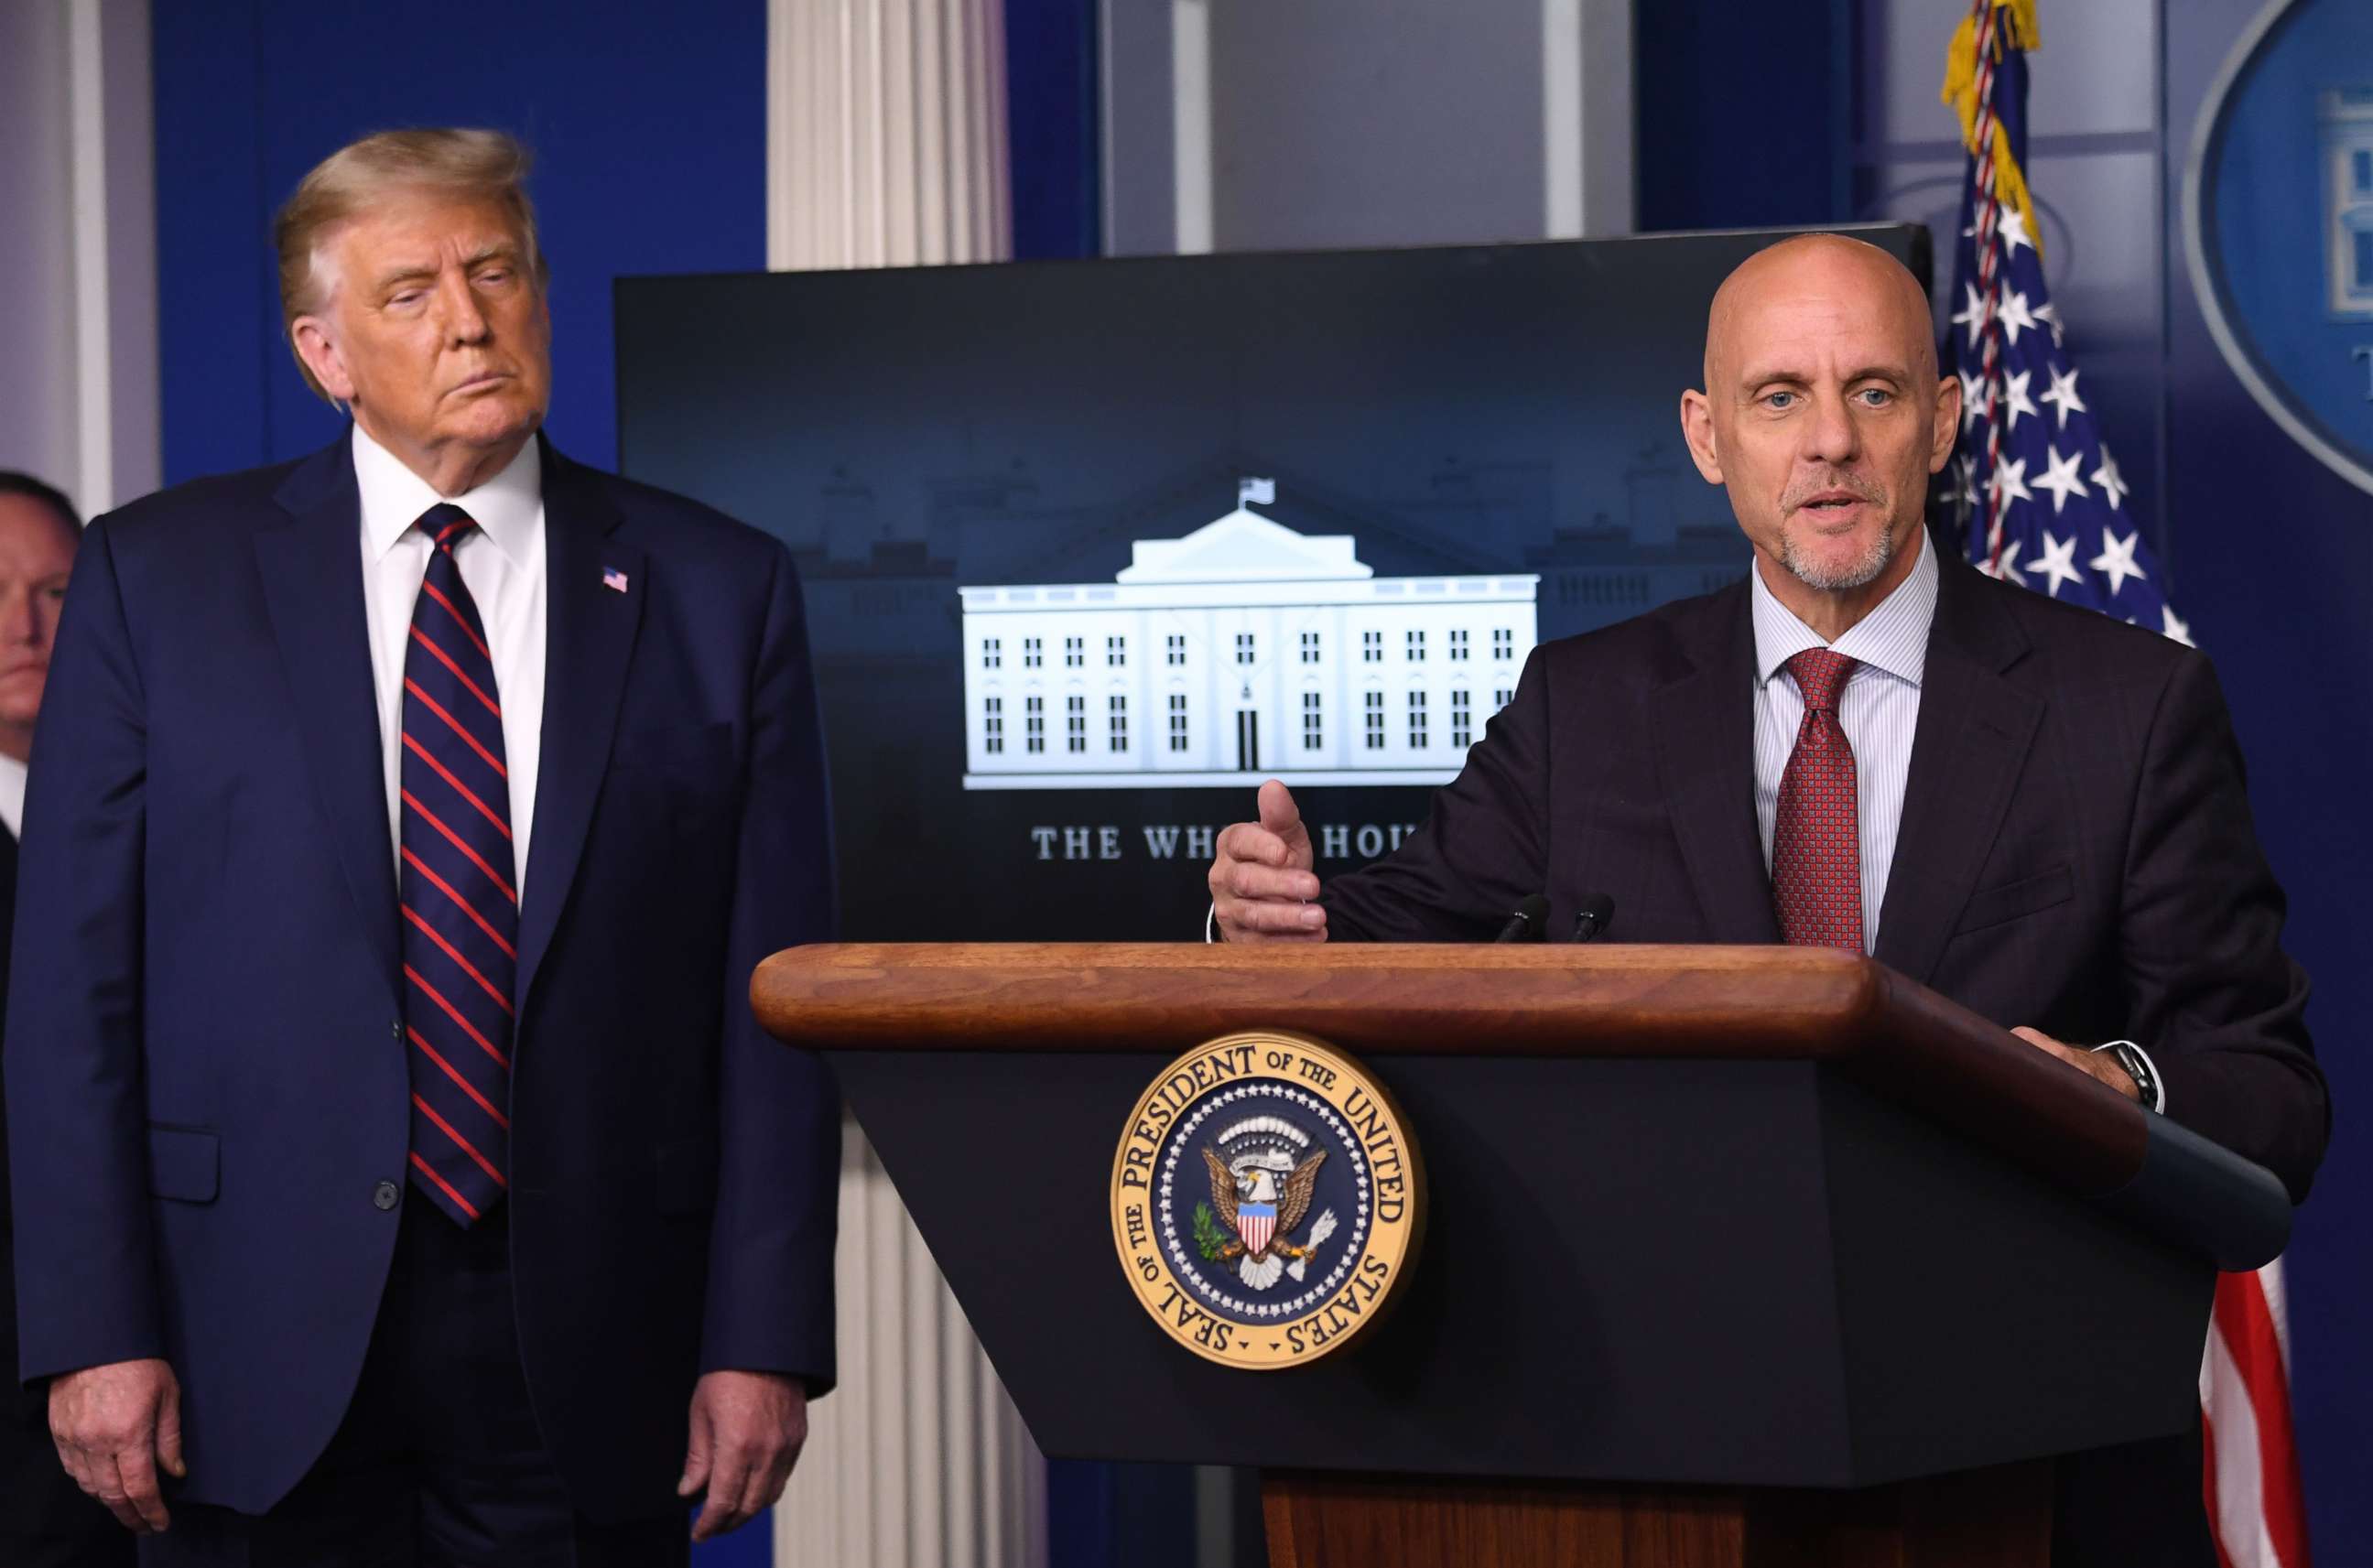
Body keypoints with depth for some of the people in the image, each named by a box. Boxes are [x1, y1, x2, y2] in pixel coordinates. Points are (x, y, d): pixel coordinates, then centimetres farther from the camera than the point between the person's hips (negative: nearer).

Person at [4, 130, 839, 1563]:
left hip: (586, 1352, 1)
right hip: (263, 1352, 0)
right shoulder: (158, 575, 4)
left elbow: (773, 997, 3)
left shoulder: (719, 591, 5)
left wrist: (766, 1339, -3)